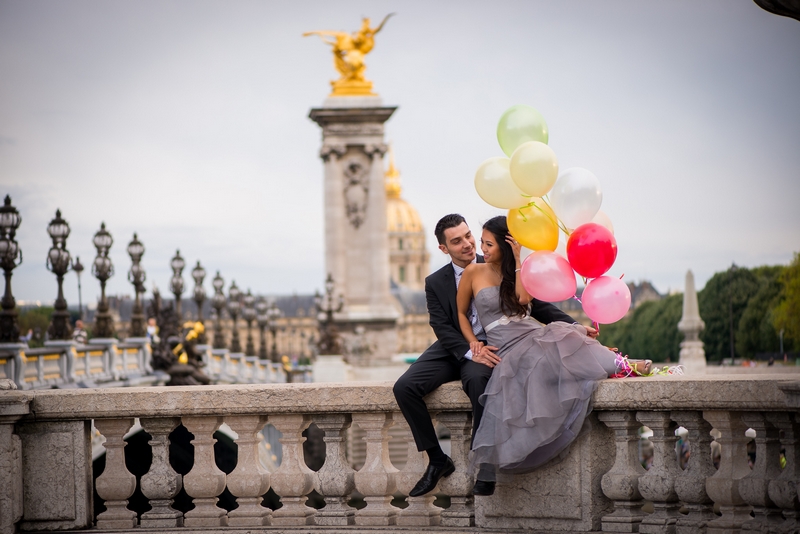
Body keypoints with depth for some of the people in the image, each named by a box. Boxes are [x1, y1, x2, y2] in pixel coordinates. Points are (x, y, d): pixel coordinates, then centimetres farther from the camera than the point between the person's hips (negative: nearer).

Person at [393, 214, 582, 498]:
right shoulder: (435, 283, 7)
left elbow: (536, 304, 1)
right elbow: (442, 328, -3)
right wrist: (470, 352, -21)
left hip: (488, 348, -3)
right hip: (452, 348, 3)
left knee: (477, 379, -38)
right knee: (404, 387, -19)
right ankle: (437, 459, -8)